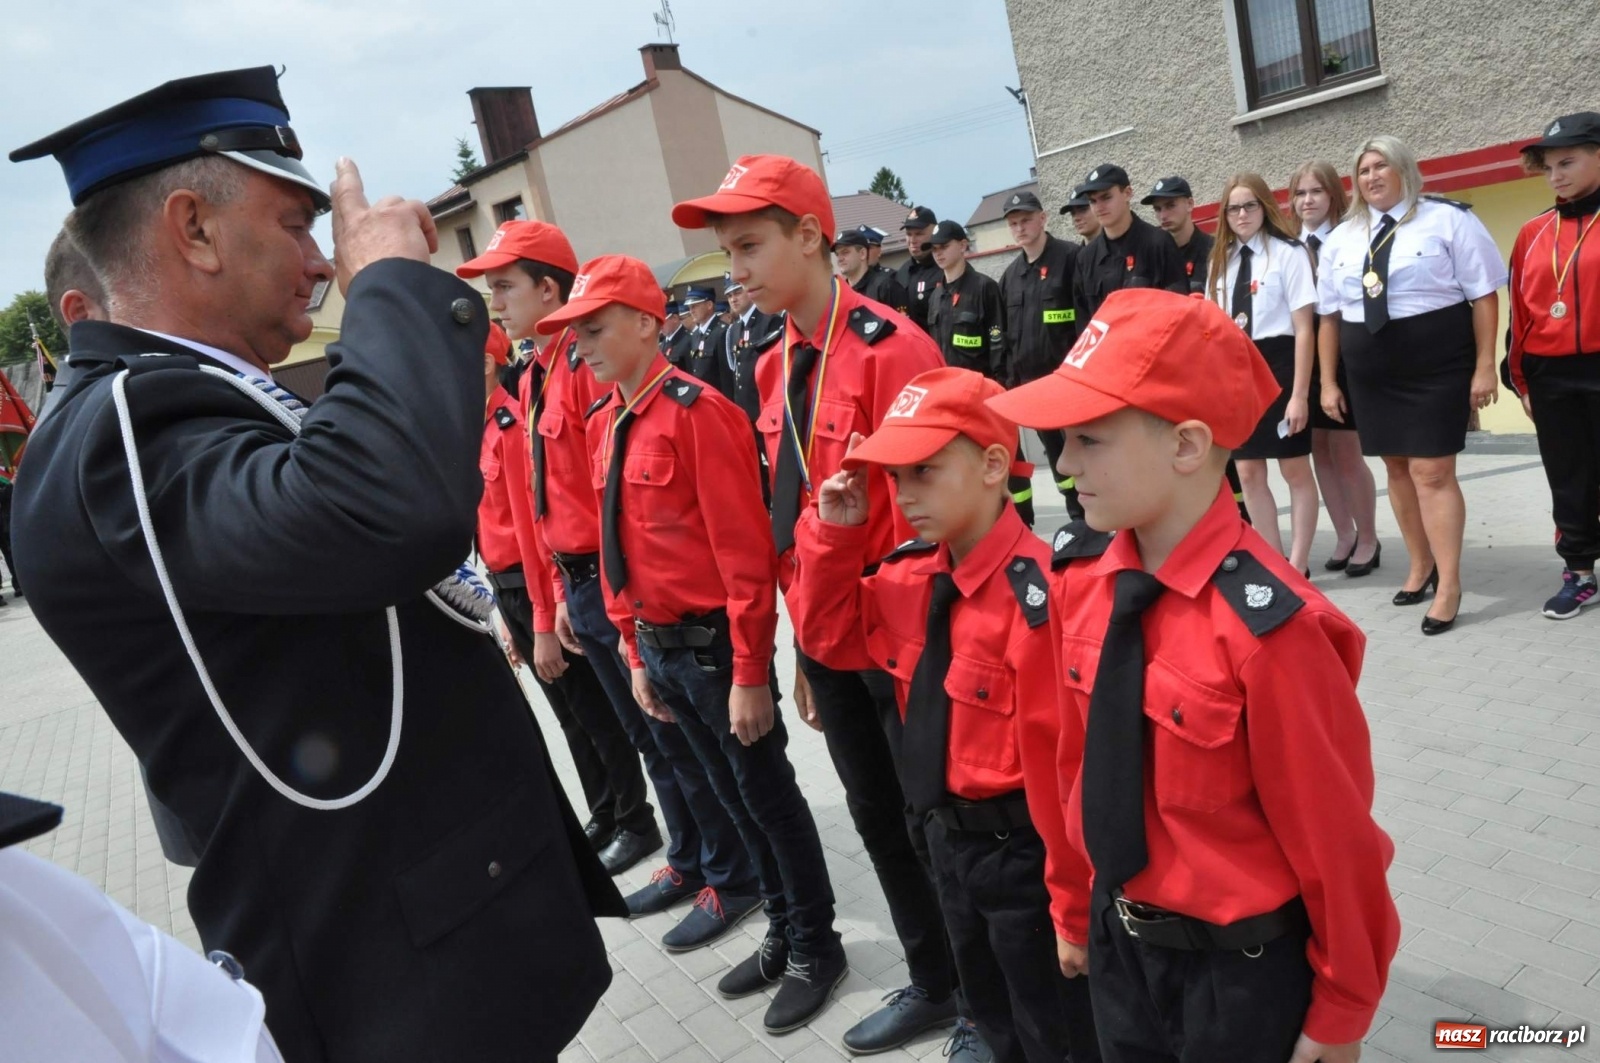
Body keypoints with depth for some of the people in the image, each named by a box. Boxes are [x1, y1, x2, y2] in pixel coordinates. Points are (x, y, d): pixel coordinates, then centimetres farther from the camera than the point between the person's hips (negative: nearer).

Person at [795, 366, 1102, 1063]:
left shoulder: (1034, 592, -28)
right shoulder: (910, 576, -3)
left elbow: (1059, 754, -25)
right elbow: (834, 630, 11)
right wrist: (831, 533, -4)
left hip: (1019, 846, -7)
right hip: (946, 834, 8)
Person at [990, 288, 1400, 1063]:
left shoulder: (1265, 625, -28)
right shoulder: (1080, 582, -10)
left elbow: (1334, 838, -17)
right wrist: (1080, 912, 13)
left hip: (1242, 964, -5)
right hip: (1118, 940, 5)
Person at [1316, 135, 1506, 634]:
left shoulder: (1448, 220, -4)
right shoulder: (1341, 239, 9)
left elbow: (1484, 294, -6)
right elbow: (1330, 314, 11)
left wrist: (1484, 367, -11)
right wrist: (1328, 381, 8)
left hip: (1437, 371, -5)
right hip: (1372, 377, 5)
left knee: (1432, 472, -7)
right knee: (1397, 469, 11)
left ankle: (1449, 586, 3)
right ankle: (1420, 566, 27)